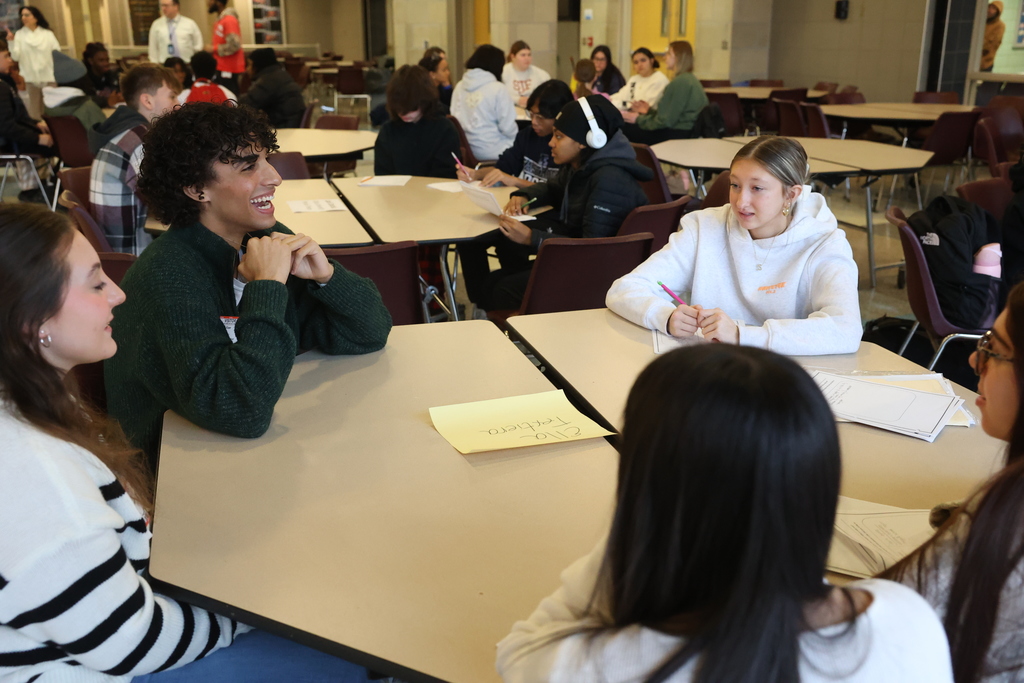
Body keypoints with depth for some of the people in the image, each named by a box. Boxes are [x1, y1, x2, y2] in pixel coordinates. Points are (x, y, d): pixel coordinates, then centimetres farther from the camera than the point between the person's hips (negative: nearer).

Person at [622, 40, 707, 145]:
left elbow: (666, 120, -18)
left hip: (676, 134, -10)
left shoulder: (680, 82, -16)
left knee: (624, 129, -9)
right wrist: (649, 110, 18)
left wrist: (639, 119, -4)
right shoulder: (690, 79, 17)